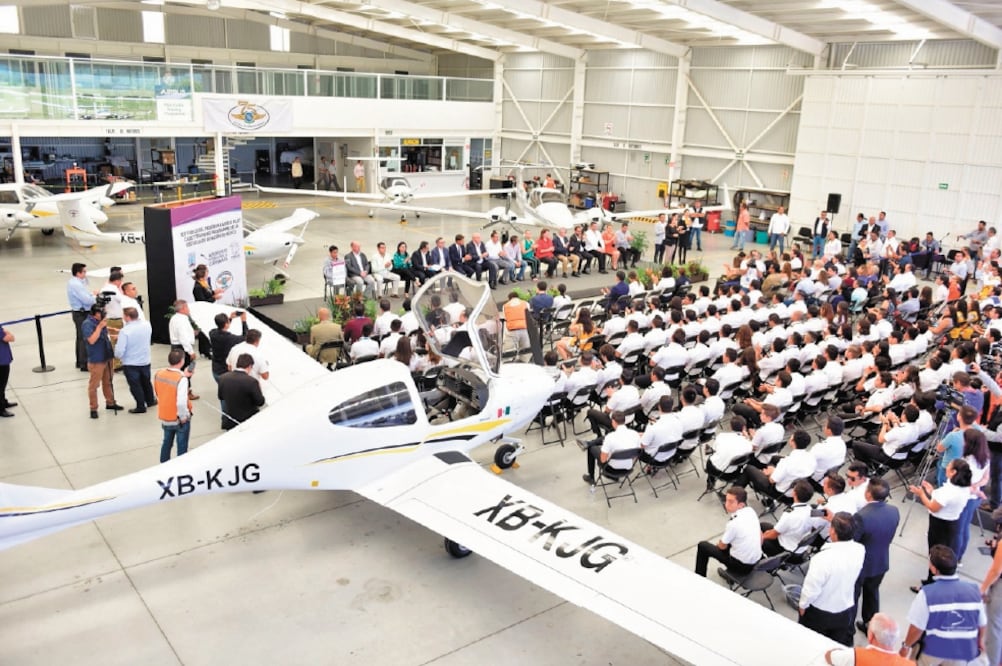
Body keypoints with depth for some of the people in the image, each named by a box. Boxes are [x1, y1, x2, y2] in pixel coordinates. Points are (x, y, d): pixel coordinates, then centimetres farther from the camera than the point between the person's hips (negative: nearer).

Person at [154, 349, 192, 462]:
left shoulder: (158, 374, -7)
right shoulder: (181, 379, -27)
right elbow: (181, 403, -33)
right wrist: (184, 417, -15)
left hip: (164, 417, 6)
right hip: (179, 419, -6)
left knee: (166, 443, 23)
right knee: (182, 447, 10)